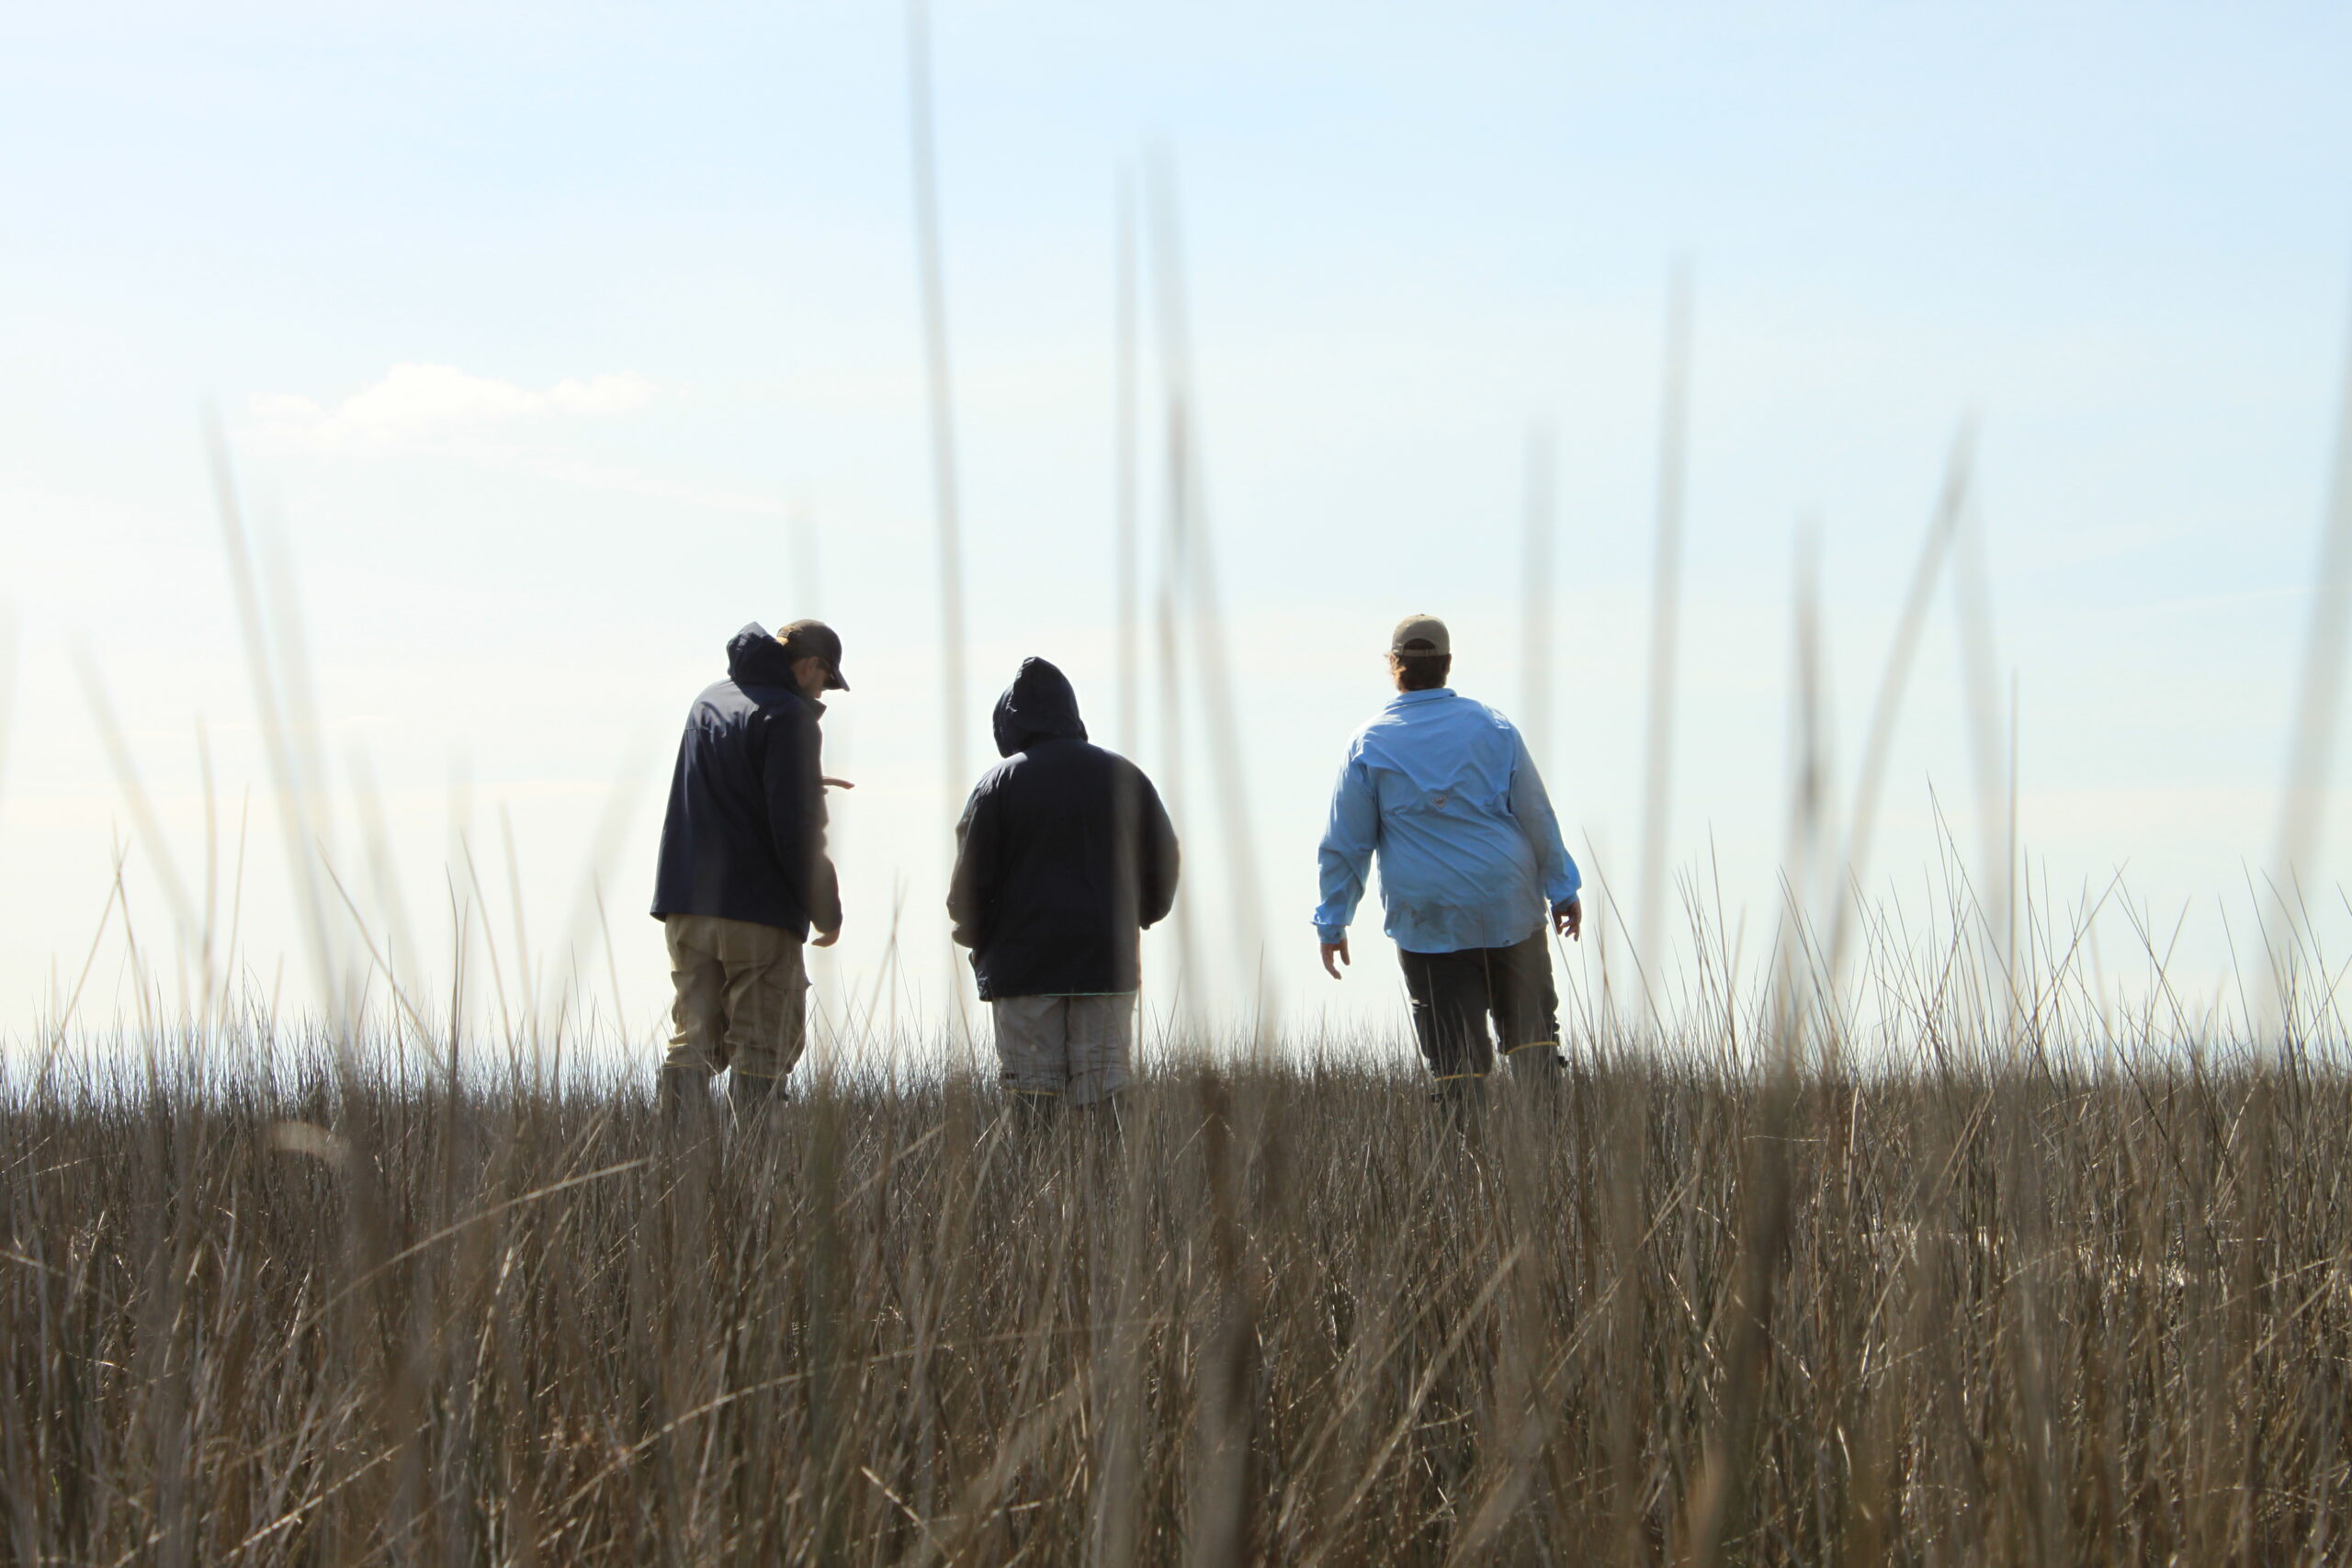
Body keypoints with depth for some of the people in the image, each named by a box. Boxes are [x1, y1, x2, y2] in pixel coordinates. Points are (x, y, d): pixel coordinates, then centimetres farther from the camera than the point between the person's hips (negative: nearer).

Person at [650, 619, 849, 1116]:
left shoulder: (708, 702, 15)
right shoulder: (787, 716, -10)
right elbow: (797, 829, -16)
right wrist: (826, 909, -7)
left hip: (685, 908, 7)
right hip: (760, 911, -7)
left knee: (692, 1043, 9)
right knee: (762, 1049, -3)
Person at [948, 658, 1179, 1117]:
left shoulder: (999, 783, -3)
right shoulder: (1124, 777, 7)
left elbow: (970, 878, -4)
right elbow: (1164, 861, 12)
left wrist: (976, 941, 13)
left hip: (1023, 964, -3)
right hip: (1109, 963, 3)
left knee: (1033, 1100, -1)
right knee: (1099, 1101, 4)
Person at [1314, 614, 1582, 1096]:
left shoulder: (1368, 745, -1)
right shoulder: (1492, 726, 2)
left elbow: (1345, 845, 1)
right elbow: (1537, 816, 6)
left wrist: (1332, 923, 9)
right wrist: (1562, 889, 15)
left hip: (1428, 924, -1)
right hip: (1509, 909, 1)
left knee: (1456, 1058, 1)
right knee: (1533, 1035, 10)